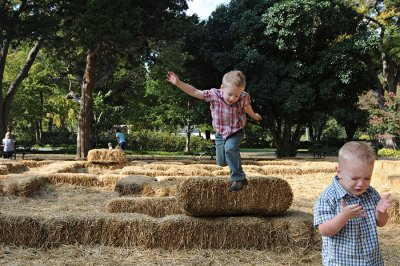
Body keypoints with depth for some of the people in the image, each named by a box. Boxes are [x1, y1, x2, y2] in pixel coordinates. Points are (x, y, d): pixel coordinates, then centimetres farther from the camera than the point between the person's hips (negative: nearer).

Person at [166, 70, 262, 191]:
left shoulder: (244, 97, -19)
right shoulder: (214, 94, -23)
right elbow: (194, 92, -22)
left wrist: (254, 116, 25)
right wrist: (178, 83, -33)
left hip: (236, 131, -2)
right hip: (220, 133, 2)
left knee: (229, 148, -32)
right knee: (221, 162, 11)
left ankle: (238, 179, -20)